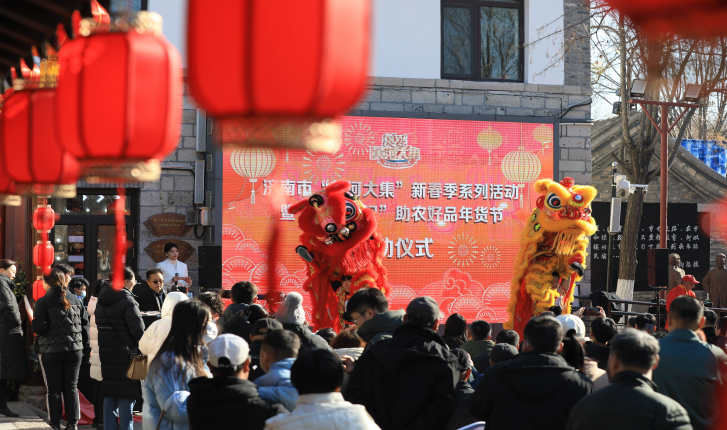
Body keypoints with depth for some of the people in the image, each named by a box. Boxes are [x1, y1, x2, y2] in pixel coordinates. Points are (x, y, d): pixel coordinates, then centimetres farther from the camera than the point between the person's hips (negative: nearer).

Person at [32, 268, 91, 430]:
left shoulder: (43, 302, -9)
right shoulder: (76, 300, 4)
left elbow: (39, 328, -15)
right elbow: (85, 325, 7)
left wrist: (33, 323, 7)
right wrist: (86, 347, 14)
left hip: (51, 351, -3)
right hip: (74, 350, 3)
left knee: (54, 389, 6)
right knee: (71, 387, 10)